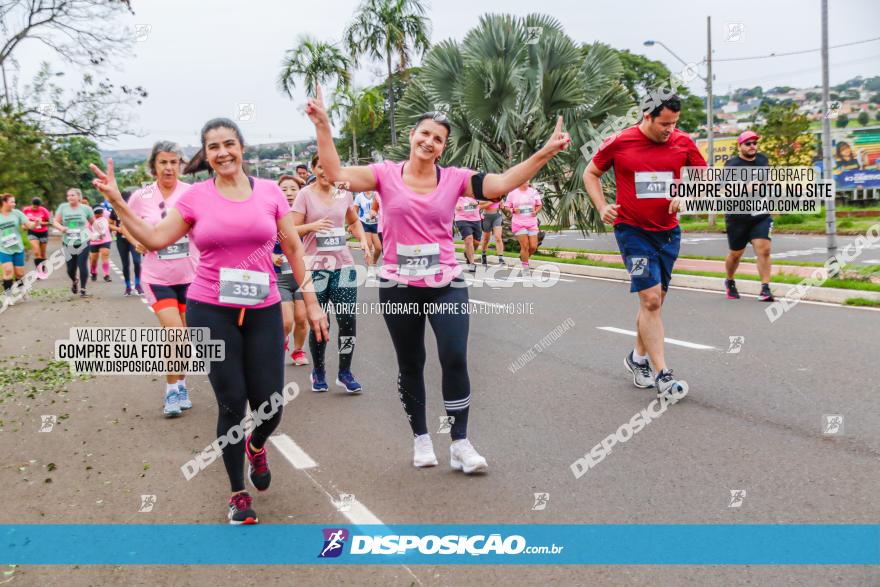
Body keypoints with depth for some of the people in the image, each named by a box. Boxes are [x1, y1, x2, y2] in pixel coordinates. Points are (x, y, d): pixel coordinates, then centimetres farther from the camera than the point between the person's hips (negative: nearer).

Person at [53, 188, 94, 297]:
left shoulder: (86, 208, 1)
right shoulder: (63, 207, 2)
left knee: (82, 265, -9)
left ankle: (83, 289, 5)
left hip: (83, 242, -1)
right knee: (70, 268, 4)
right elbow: (55, 222, 1)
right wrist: (61, 227, -20)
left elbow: (94, 222, 11)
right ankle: (74, 282, 38)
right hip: (68, 243, 1)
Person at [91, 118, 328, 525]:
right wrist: (116, 201, -5)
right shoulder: (196, 197, 0)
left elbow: (293, 248, 7)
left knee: (269, 406, 0)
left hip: (263, 311, 1)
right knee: (231, 403, 2)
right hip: (211, 311, -1)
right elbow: (154, 240, 3)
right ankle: (238, 494, 21)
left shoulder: (269, 191, 2)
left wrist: (311, 302, 5)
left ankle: (256, 446, 39)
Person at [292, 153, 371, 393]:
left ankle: (344, 373, 11)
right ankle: (318, 371, 22)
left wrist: (363, 240, 4)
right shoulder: (306, 195, -4)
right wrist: (313, 226, -23)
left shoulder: (344, 193, 8)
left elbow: (354, 222, 22)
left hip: (343, 265, 3)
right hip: (316, 267, -3)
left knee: (348, 320, -3)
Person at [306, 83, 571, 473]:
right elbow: (336, 174, -12)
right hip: (398, 287, 0)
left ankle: (460, 444, 3)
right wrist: (323, 126, -20)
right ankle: (421, 438, 30)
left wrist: (546, 153, -21)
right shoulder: (386, 174, -2)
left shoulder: (454, 178, -1)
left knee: (455, 359, -10)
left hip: (447, 284, 0)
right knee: (410, 365, 12)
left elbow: (502, 183, -12)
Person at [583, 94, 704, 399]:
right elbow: (591, 173, 7)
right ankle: (662, 375, -8)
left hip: (668, 232, 4)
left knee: (654, 300, 13)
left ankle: (638, 358, 33)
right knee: (651, 299, -12)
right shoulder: (619, 142, -7)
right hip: (633, 232, -4)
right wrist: (602, 206, -7)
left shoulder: (682, 142, -1)